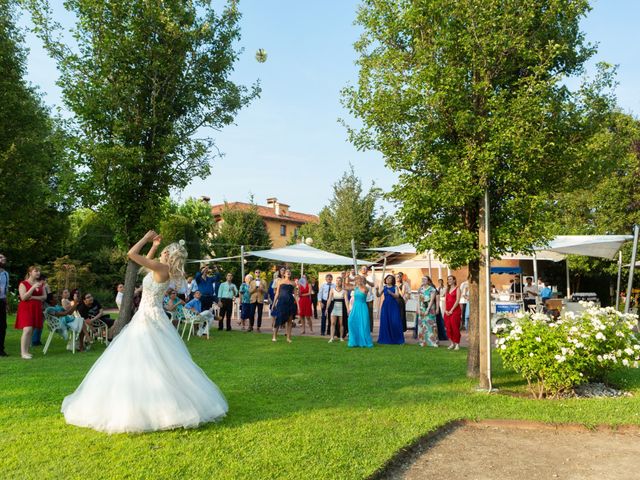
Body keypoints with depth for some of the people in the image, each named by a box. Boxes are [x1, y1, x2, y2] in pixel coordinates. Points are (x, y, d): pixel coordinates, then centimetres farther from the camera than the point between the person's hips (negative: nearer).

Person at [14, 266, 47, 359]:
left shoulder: (40, 284, 13)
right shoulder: (23, 283, -3)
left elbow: (44, 297, 8)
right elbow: (23, 297, -13)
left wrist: (34, 297, -9)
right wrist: (33, 287, -20)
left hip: (36, 309, 6)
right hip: (26, 309, -5)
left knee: (31, 331, 5)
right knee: (27, 330, -16)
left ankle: (26, 351, 11)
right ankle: (23, 352, -12)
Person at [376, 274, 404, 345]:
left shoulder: (395, 287, 1)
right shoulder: (384, 287, 8)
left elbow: (397, 296, -11)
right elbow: (378, 295, 3)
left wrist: (391, 293, -28)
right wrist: (377, 290, -15)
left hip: (394, 306, -3)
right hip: (385, 306, 3)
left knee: (395, 322, -6)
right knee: (385, 322, 0)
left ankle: (397, 339, 3)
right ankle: (386, 339, 8)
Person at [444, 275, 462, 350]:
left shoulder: (457, 289, -1)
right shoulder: (447, 289, 17)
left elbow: (457, 300, -9)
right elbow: (445, 300, 14)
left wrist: (451, 310, -13)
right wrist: (445, 310, 0)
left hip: (455, 310, -6)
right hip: (447, 311, 6)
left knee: (455, 327, -7)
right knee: (448, 327, 3)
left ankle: (457, 344, 0)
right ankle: (452, 343, 13)